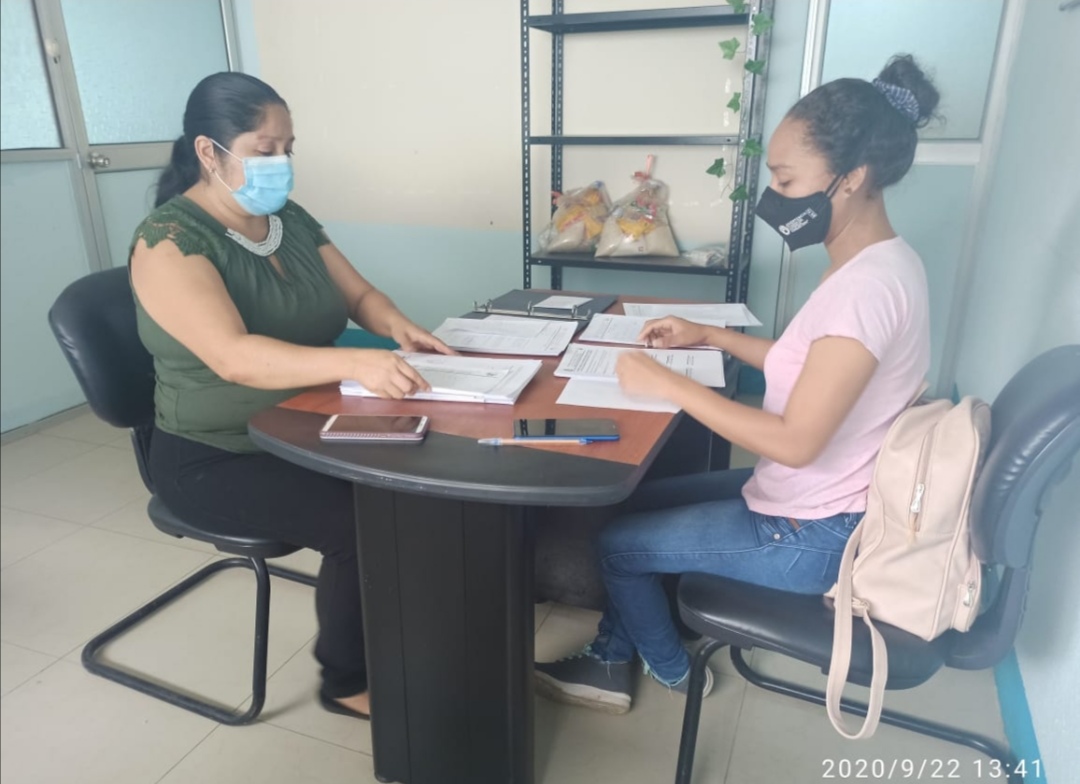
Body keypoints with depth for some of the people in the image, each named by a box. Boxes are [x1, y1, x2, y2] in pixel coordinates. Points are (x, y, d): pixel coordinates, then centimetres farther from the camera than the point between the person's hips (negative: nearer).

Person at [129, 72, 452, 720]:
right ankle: (351, 681, 1)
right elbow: (233, 356, -32)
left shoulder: (290, 218, 5)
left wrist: (398, 327, -15)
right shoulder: (169, 241, -18)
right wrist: (354, 364, -45)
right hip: (216, 459, -6)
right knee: (363, 524, -25)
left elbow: (358, 293, 8)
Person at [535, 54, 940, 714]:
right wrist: (712, 335, 8)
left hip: (810, 535, -10)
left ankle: (671, 670, 31)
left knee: (616, 541, 4)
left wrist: (666, 384, -24)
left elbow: (795, 442, -30)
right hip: (807, 501, 10)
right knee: (635, 503, 17)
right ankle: (613, 663, 29)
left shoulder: (867, 286, -29)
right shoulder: (876, 263, 2)